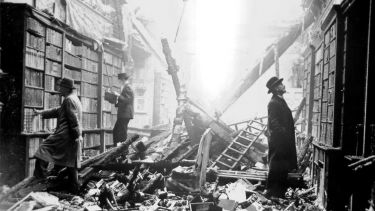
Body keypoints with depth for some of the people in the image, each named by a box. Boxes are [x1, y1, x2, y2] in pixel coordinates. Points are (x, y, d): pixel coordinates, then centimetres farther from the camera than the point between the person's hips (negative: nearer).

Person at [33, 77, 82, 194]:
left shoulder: (69, 100, -11)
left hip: (64, 136, -10)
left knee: (44, 150, -4)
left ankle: (40, 178, -8)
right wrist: (41, 112, 24)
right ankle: (74, 187, 18)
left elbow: (73, 120, -18)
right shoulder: (74, 99, 20)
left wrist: (77, 135, -17)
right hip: (72, 137, 10)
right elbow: (57, 111, 26)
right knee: (71, 163, 13)